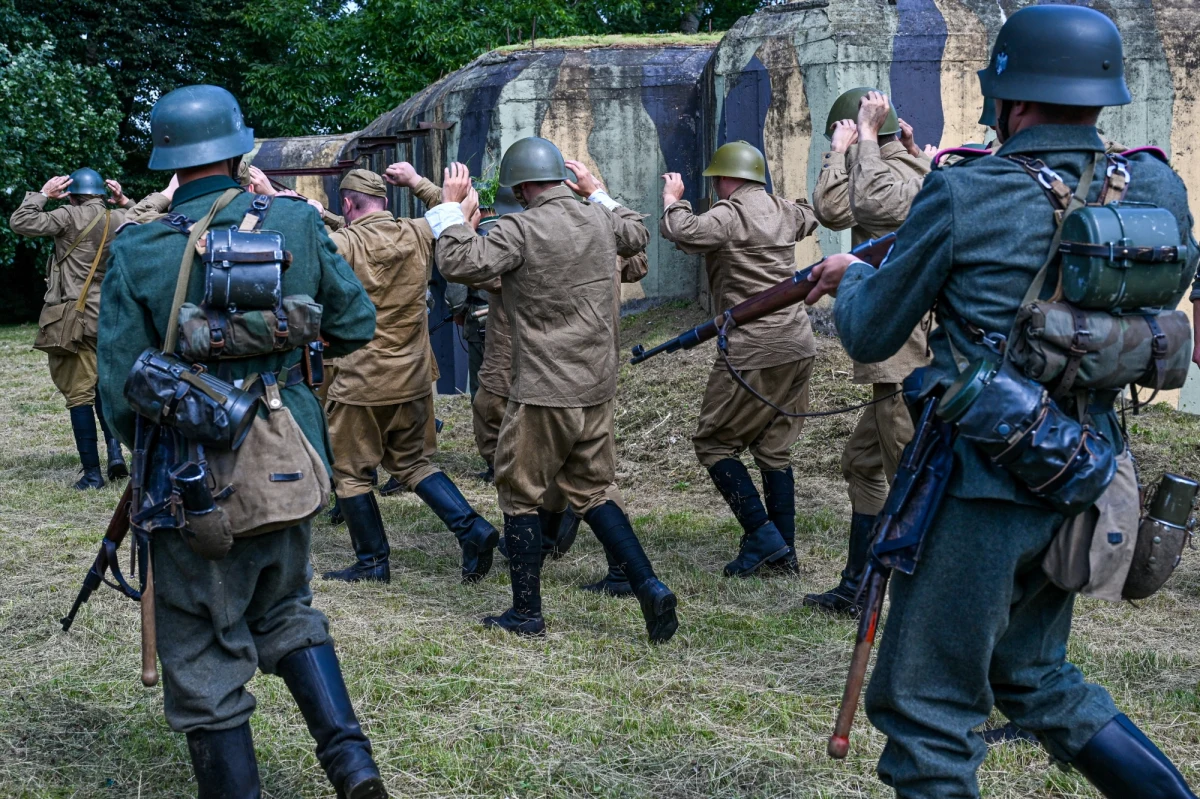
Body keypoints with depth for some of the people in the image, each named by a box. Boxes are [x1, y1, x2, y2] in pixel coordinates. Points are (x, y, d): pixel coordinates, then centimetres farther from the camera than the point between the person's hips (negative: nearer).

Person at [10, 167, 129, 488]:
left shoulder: (69, 217, -10)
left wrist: (42, 194, -1)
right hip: (111, 319, 5)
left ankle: (92, 472, -1)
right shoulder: (122, 219, 4)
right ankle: (115, 451, 5)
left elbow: (19, 222, -10)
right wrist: (124, 203, 18)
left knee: (80, 395, -1)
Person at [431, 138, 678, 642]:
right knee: (590, 493, 17)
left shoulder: (520, 230, -15)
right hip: (597, 387, 7)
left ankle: (526, 614, 16)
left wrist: (452, 209, -9)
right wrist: (596, 192, 31)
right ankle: (650, 589, 8)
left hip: (544, 393, -6)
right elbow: (638, 235, 26)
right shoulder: (599, 218, 5)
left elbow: (459, 264, -21)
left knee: (520, 497, 9)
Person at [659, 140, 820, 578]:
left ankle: (762, 536, -1)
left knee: (714, 443, 4)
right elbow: (814, 214, 33)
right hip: (799, 347, 8)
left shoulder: (730, 215, -12)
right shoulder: (784, 211, 12)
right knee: (774, 449, 15)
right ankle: (784, 553, 18)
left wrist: (673, 200, -5)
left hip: (754, 353, -8)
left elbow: (683, 233, -24)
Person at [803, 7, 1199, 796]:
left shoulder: (963, 196, -12)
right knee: (1033, 678, 26)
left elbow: (870, 336, 0)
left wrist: (849, 277, 21)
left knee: (927, 710, 5)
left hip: (981, 484, -6)